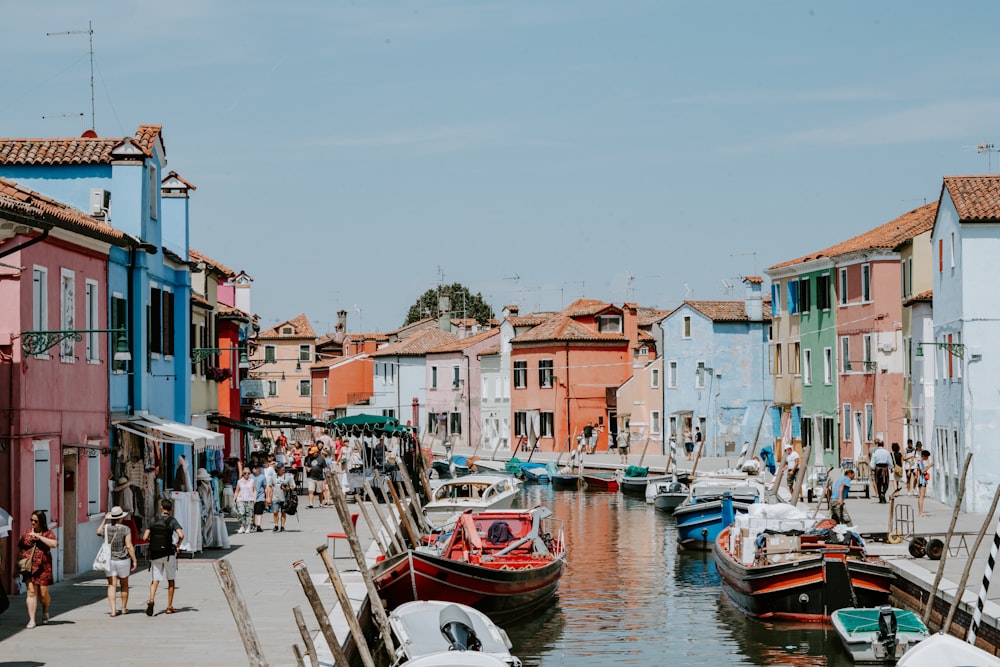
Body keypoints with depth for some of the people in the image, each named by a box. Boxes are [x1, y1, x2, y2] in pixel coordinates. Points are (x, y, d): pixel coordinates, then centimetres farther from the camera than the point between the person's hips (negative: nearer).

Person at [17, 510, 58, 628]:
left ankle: (45, 611, 35)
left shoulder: (48, 533, 1)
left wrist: (39, 536, -18)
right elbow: (19, 547, 19)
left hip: (43, 567, -1)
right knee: (31, 592, -9)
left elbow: (54, 544, -18)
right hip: (29, 566, 1)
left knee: (43, 593, 3)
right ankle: (31, 620, -10)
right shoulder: (27, 533, 10)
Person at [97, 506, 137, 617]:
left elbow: (98, 532, 21)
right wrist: (134, 560, -10)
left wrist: (104, 520, 23)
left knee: (112, 586, 1)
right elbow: (129, 546, -16)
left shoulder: (106, 528, -4)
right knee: (124, 585, 16)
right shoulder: (126, 529, -13)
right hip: (123, 560, -2)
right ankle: (124, 608, 26)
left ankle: (113, 610, -11)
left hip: (109, 561, 2)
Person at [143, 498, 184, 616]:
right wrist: (178, 544, -2)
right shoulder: (172, 521, -7)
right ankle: (169, 607, 15)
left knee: (155, 579, 6)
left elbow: (145, 537, -2)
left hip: (155, 554, 2)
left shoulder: (153, 520, 2)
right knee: (171, 580, 12)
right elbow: (181, 535, -21)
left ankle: (151, 600, -21)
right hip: (168, 553, -2)